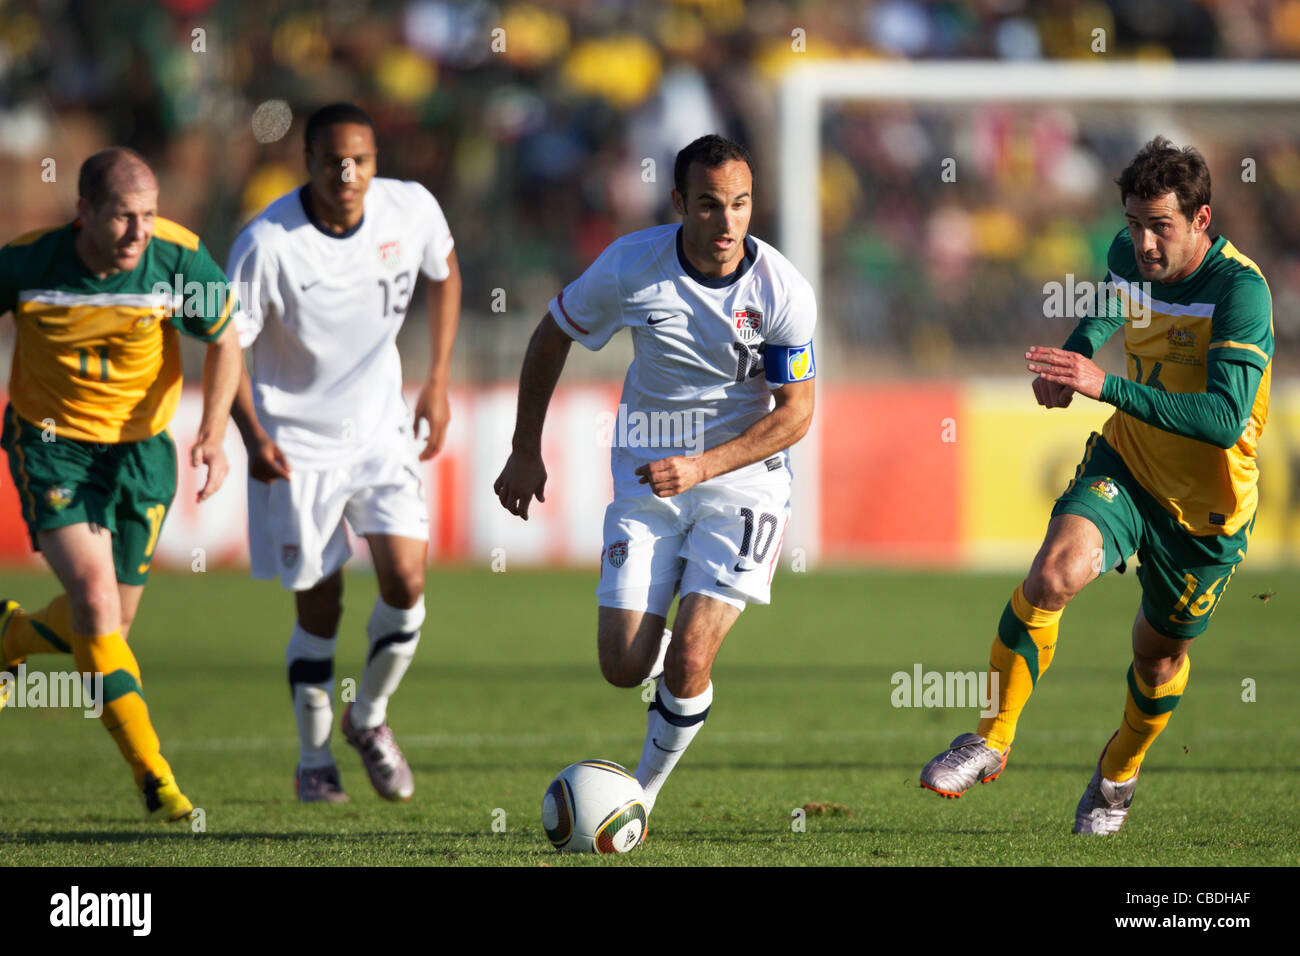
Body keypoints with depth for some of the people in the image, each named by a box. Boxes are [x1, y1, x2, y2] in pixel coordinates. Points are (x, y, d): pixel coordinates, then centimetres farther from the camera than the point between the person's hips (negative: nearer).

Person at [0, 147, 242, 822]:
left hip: (141, 449, 3)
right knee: (96, 597, -20)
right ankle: (154, 778, -15)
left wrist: (213, 431, -16)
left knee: (111, 624, 10)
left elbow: (223, 341, -3)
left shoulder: (179, 257, -18)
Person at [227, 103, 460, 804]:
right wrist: (253, 437, -21)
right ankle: (313, 760, 20)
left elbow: (445, 274, 12)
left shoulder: (411, 210, -10)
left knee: (405, 581, -10)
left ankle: (369, 718, 16)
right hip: (296, 443, -3)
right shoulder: (267, 244, -22)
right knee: (319, 606, 1)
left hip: (381, 428, 3)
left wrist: (437, 382, 7)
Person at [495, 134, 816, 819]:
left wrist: (700, 467, -21)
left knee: (688, 658, -16)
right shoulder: (630, 266, -12)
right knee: (624, 668, -6)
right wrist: (526, 450, 8)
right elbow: (554, 335, 6)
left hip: (744, 475, -2)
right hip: (647, 479, 2)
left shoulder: (784, 291, -15)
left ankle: (642, 793, 8)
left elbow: (795, 413, -9)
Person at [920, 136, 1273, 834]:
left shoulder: (1241, 291, -27)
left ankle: (1119, 773, 43)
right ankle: (990, 742, -13)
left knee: (1159, 652, 13)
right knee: (1053, 575, -24)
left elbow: (1225, 420, -38)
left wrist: (1106, 385, -42)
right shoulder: (1130, 255, -7)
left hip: (1206, 507, -3)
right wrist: (1076, 353, 1)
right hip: (1125, 463, 3)